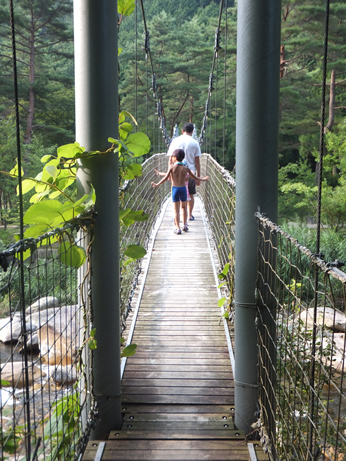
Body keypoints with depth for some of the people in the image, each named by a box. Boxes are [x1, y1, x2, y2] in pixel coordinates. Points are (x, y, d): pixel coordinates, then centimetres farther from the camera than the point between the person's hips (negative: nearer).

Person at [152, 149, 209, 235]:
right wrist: (203, 179, 24)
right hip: (183, 189, 2)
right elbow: (195, 178, 7)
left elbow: (166, 177, -9)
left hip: (175, 189, -2)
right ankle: (185, 225, 22)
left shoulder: (171, 167, -6)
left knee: (176, 210, 2)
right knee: (184, 207, 21)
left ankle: (178, 228, 0)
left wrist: (157, 184, -1)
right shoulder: (186, 168, 0)